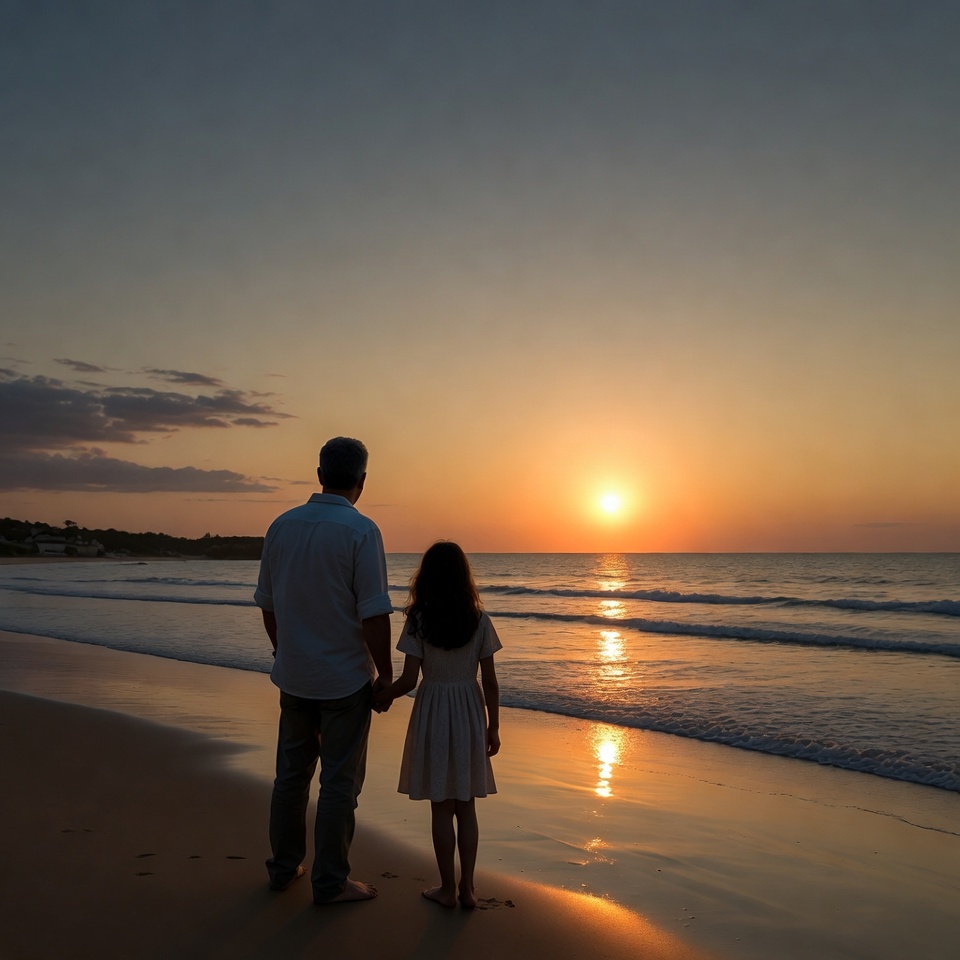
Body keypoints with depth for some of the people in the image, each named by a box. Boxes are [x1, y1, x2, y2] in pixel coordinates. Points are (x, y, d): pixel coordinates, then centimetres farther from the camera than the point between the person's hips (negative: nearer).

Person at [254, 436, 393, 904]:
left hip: (294, 676, 6)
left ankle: (284, 866, 31)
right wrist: (386, 674, -7)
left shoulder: (281, 525, 1)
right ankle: (330, 882, 16)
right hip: (345, 678, -5)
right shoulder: (360, 531, -16)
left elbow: (267, 604, 8)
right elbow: (373, 615, -19)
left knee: (291, 773, 18)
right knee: (339, 782, 6)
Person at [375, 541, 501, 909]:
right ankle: (467, 887, 21)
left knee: (441, 807, 10)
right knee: (466, 806, 14)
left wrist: (382, 696, 7)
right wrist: (493, 727, 7)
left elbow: (408, 679, -12)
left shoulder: (419, 620, -11)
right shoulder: (479, 621, -5)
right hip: (469, 714, 2)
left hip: (432, 712, -2)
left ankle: (448, 888, 20)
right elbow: (489, 682, -3)